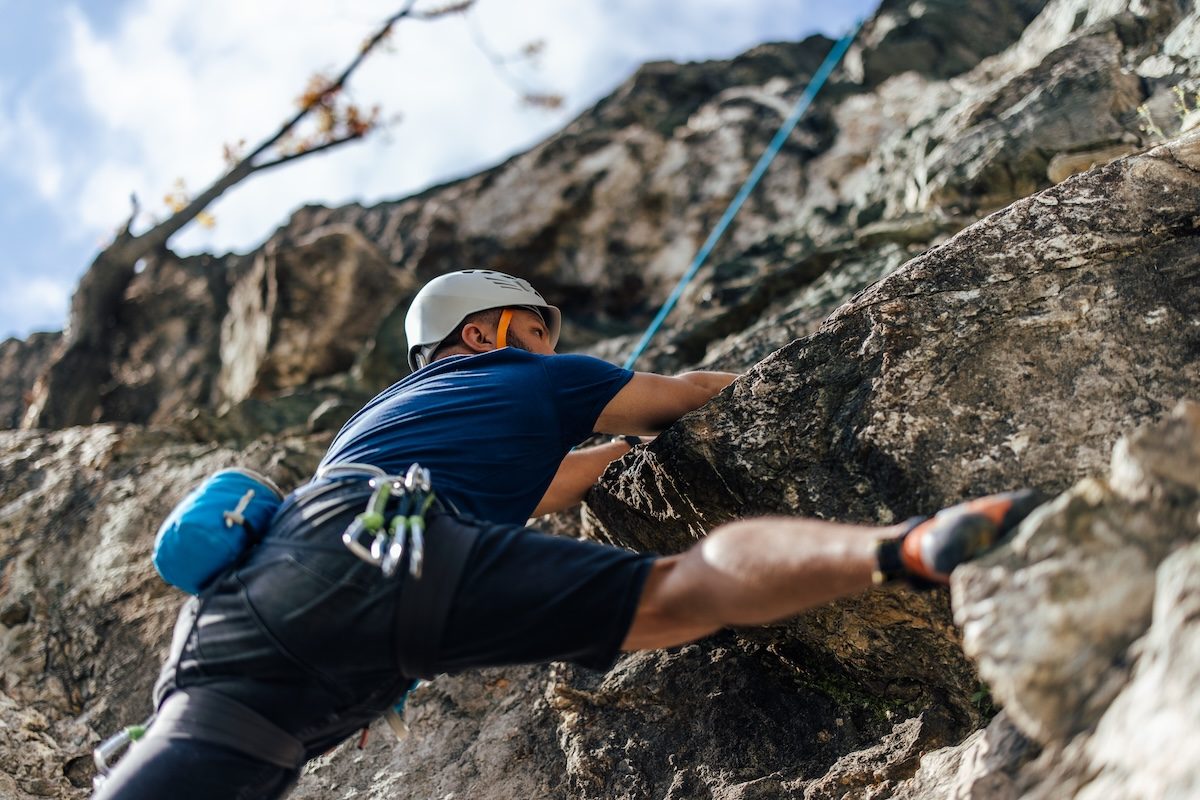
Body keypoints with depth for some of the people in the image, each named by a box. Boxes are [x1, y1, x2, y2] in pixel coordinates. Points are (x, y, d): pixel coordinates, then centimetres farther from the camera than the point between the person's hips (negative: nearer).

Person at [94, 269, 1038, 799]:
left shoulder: (379, 415, 46)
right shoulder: (533, 380, 29)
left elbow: (524, 491, 59)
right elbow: (687, 393, 40)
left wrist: (628, 440, 70)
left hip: (234, 621, 7)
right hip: (383, 552, -6)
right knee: (684, 588, -14)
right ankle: (901, 546, -39)